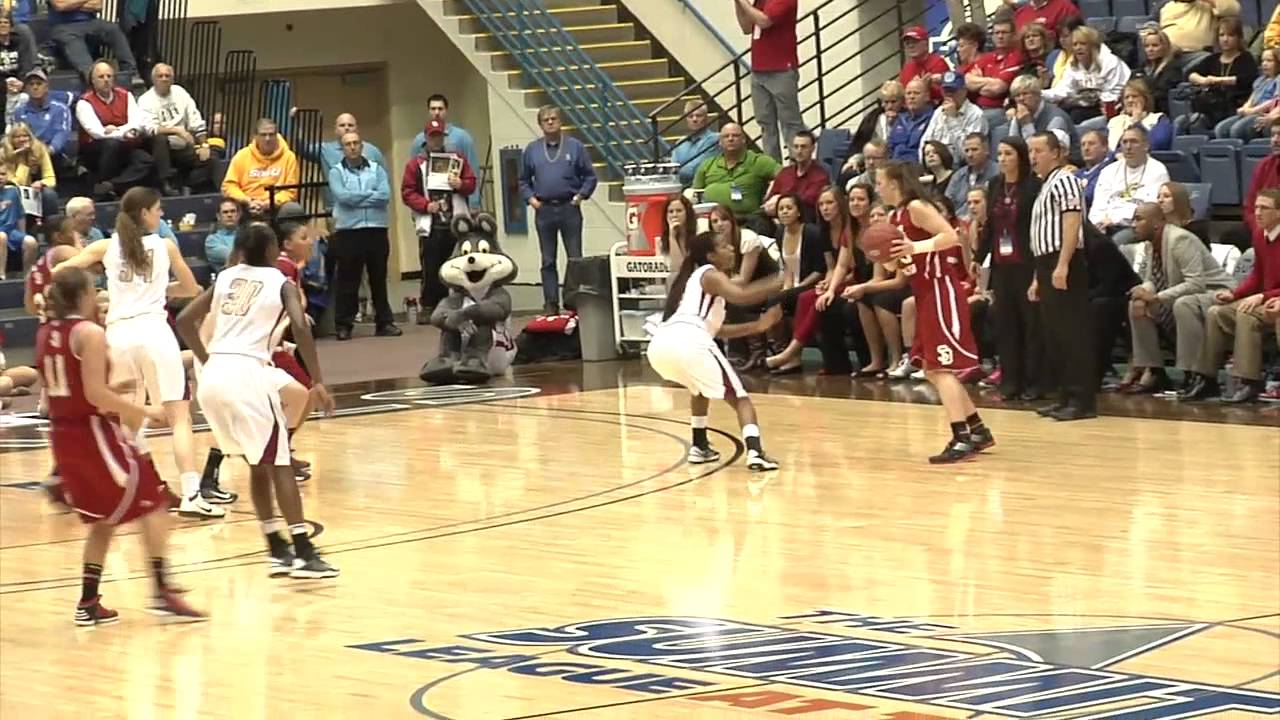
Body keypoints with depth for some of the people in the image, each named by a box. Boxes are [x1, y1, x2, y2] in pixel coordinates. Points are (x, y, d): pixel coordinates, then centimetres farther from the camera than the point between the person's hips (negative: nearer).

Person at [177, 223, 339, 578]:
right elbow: (300, 328, -9)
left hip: (213, 376, 5)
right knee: (278, 464, -1)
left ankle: (279, 549, 20)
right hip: (247, 372, -5)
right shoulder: (281, 283, 6)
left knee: (258, 464, 19)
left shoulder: (225, 278, 19)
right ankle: (303, 553, -11)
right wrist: (318, 382, -7)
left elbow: (185, 320, 16)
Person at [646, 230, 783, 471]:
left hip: (660, 344, 8)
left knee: (701, 386, 37)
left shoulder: (692, 278, 36)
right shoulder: (711, 275, 12)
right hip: (687, 342, -8)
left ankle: (699, 446, 33)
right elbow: (740, 296, -10)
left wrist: (757, 326, 33)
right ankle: (755, 451, -18)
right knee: (738, 397, 2)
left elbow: (715, 329, 38)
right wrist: (775, 285, 1)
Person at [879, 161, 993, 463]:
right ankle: (978, 431, 20)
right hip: (925, 293, 10)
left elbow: (951, 236, -23)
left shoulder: (916, 207, -13)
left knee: (940, 368, -14)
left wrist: (915, 247, -32)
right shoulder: (896, 217, 15)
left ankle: (961, 439, -18)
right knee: (931, 369, 13)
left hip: (941, 290, -10)